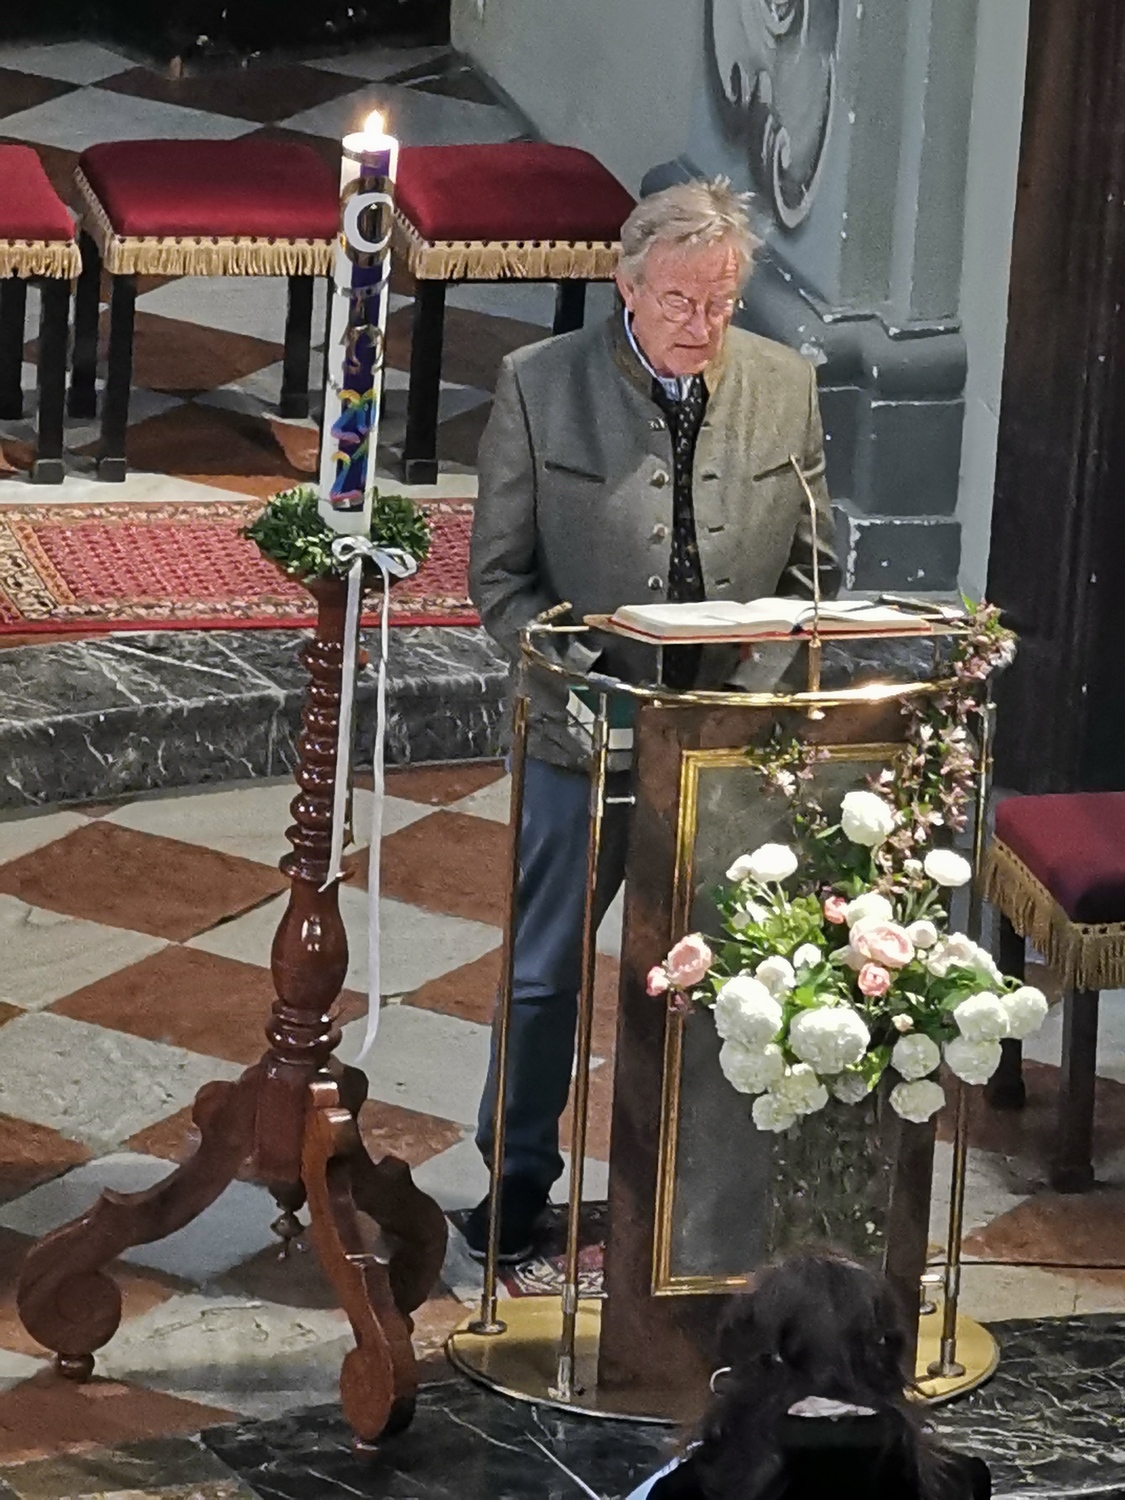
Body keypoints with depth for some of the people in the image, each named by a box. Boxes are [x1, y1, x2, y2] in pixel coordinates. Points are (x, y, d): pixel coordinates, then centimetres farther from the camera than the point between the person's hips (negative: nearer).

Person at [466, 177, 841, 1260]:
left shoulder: (784, 388, -1)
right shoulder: (539, 387, -9)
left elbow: (812, 571, 7)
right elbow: (499, 575, -5)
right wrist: (576, 683, -17)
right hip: (588, 738, -2)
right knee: (546, 974, 11)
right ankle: (517, 1180, 28)